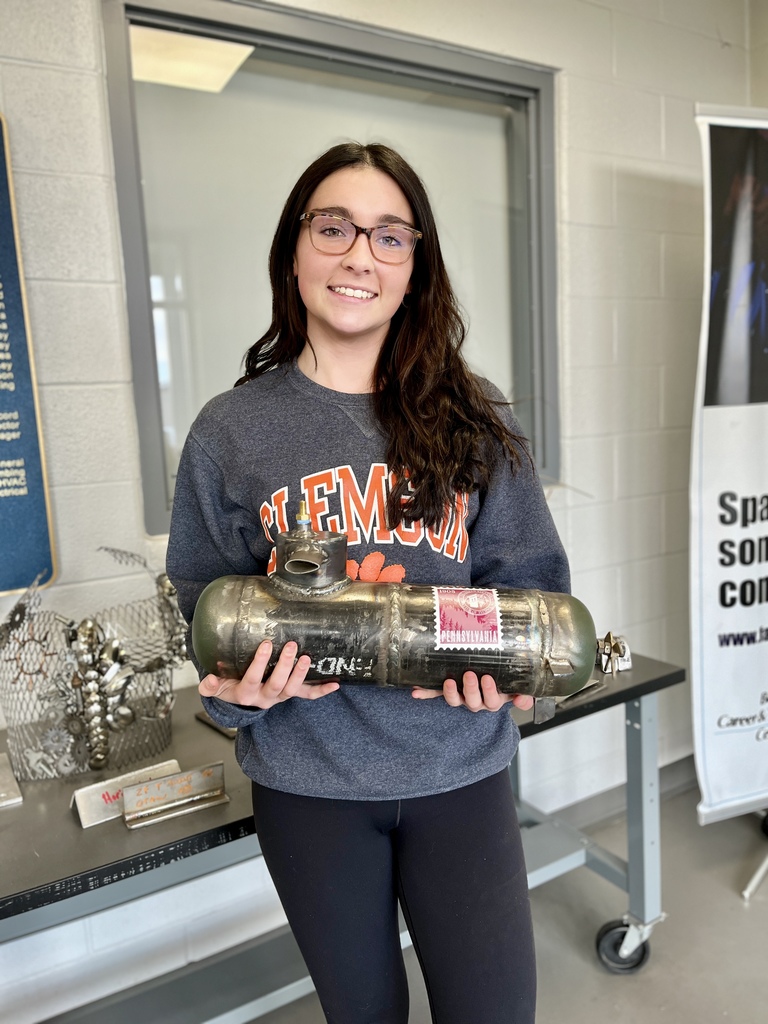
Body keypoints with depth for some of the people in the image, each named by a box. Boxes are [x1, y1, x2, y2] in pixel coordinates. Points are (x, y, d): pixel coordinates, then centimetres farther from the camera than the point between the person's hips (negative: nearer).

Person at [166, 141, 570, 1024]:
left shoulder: (475, 421, -3)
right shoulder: (230, 430, -4)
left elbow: (530, 581, 3)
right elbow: (206, 608, 2)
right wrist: (247, 687, -17)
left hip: (461, 769, 1)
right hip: (307, 783, 0)